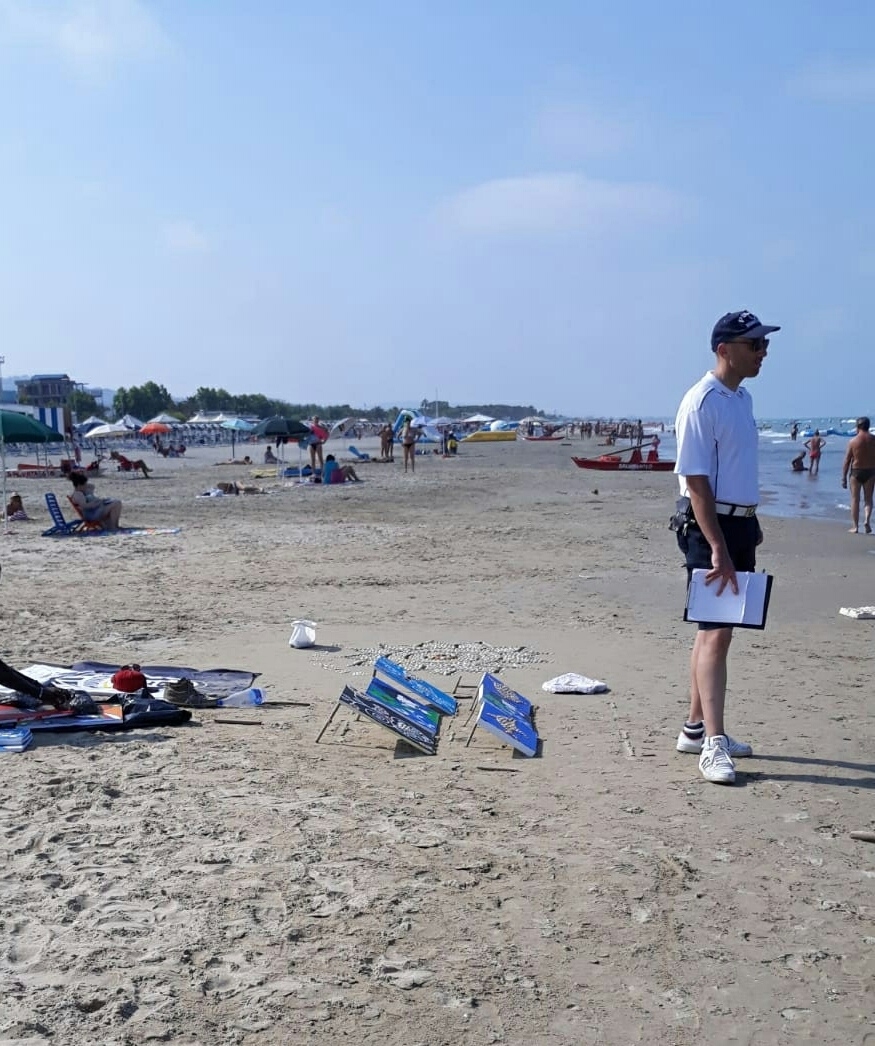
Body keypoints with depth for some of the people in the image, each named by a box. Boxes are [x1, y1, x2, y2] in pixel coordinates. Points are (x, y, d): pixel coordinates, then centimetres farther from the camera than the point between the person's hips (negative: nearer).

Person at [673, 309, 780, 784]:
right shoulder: (702, 402, -14)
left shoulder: (742, 398, 14)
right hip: (710, 527, -9)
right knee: (715, 632, -12)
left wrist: (749, 528, 20)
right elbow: (696, 480, -19)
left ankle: (696, 728, 23)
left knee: (714, 630, 13)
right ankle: (713, 744, -10)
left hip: (740, 524, 9)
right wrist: (717, 548, -24)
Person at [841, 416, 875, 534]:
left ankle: (855, 527, 8)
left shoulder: (853, 441, -8)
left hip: (856, 472, -2)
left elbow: (847, 461, -6)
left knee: (855, 500, 7)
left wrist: (844, 477, 0)